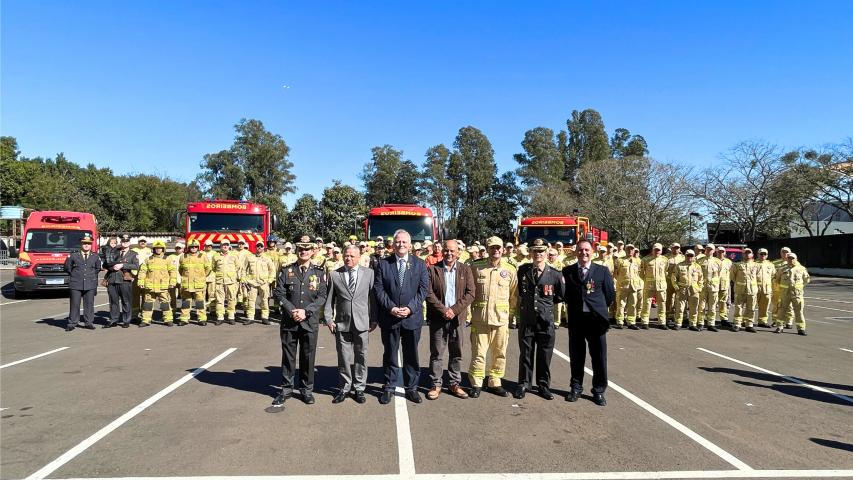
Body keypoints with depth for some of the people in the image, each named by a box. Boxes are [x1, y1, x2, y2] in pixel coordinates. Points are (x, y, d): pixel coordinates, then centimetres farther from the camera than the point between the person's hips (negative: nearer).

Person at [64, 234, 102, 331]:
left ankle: (88, 323, 12)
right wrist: (74, 275, 11)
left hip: (90, 284, 1)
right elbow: (67, 268, 15)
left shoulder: (96, 257, 9)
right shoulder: (73, 256, 4)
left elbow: (98, 269, 22)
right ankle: (72, 324, 6)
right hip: (76, 284, -1)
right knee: (74, 304, -1)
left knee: (89, 304, 4)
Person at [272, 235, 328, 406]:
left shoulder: (319, 273, 2)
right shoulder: (286, 271, 4)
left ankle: (307, 389, 21)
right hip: (289, 321, 1)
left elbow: (322, 297, -3)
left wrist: (306, 311, -15)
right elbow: (279, 294, -2)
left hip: (310, 322, 0)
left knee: (308, 357, 7)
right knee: (288, 356, 8)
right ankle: (286, 389, 21)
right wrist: (292, 312, -14)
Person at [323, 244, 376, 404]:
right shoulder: (334, 274, 4)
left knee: (361, 357, 8)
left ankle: (359, 388, 20)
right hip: (342, 323, 0)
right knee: (343, 358, 7)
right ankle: (344, 388, 21)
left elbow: (373, 297, 3)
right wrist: (328, 319, -2)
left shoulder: (368, 273, 3)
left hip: (362, 322, 0)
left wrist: (374, 319, 1)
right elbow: (329, 299, 5)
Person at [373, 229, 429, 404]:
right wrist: (391, 308, -14)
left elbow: (423, 288, -1)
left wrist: (410, 308, -12)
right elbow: (379, 288, -3)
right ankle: (389, 388, 22)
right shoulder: (383, 263, 2)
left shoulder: (419, 264, 4)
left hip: (412, 317, 1)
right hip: (389, 317, 0)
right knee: (390, 355, 10)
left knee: (411, 355, 9)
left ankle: (411, 388, 21)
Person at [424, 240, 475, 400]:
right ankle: (435, 385, 14)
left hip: (458, 318, 2)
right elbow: (429, 294, -7)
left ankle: (455, 384, 21)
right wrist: (443, 310, -15)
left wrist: (454, 310, -12)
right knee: (436, 353, 4)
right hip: (438, 318, -2)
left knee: (456, 354, 10)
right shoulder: (432, 269, 0)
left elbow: (470, 293, -2)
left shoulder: (465, 270, 5)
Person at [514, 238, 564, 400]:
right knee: (525, 354, 9)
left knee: (545, 356, 9)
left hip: (546, 321, -1)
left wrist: (546, 304, 8)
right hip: (526, 320, 1)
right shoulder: (522, 270, 2)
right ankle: (524, 384, 23)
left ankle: (544, 386, 23)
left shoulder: (555, 274, -4)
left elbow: (560, 297, 9)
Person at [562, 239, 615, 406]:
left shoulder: (602, 271, 1)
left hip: (596, 319, -1)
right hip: (575, 319, 1)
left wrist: (597, 307, 9)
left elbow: (610, 295, 6)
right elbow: (564, 294, 10)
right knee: (576, 356, 10)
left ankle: (599, 391, 19)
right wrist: (573, 306, 2)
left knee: (599, 358, 5)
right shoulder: (567, 271, 3)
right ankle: (576, 388, 25)